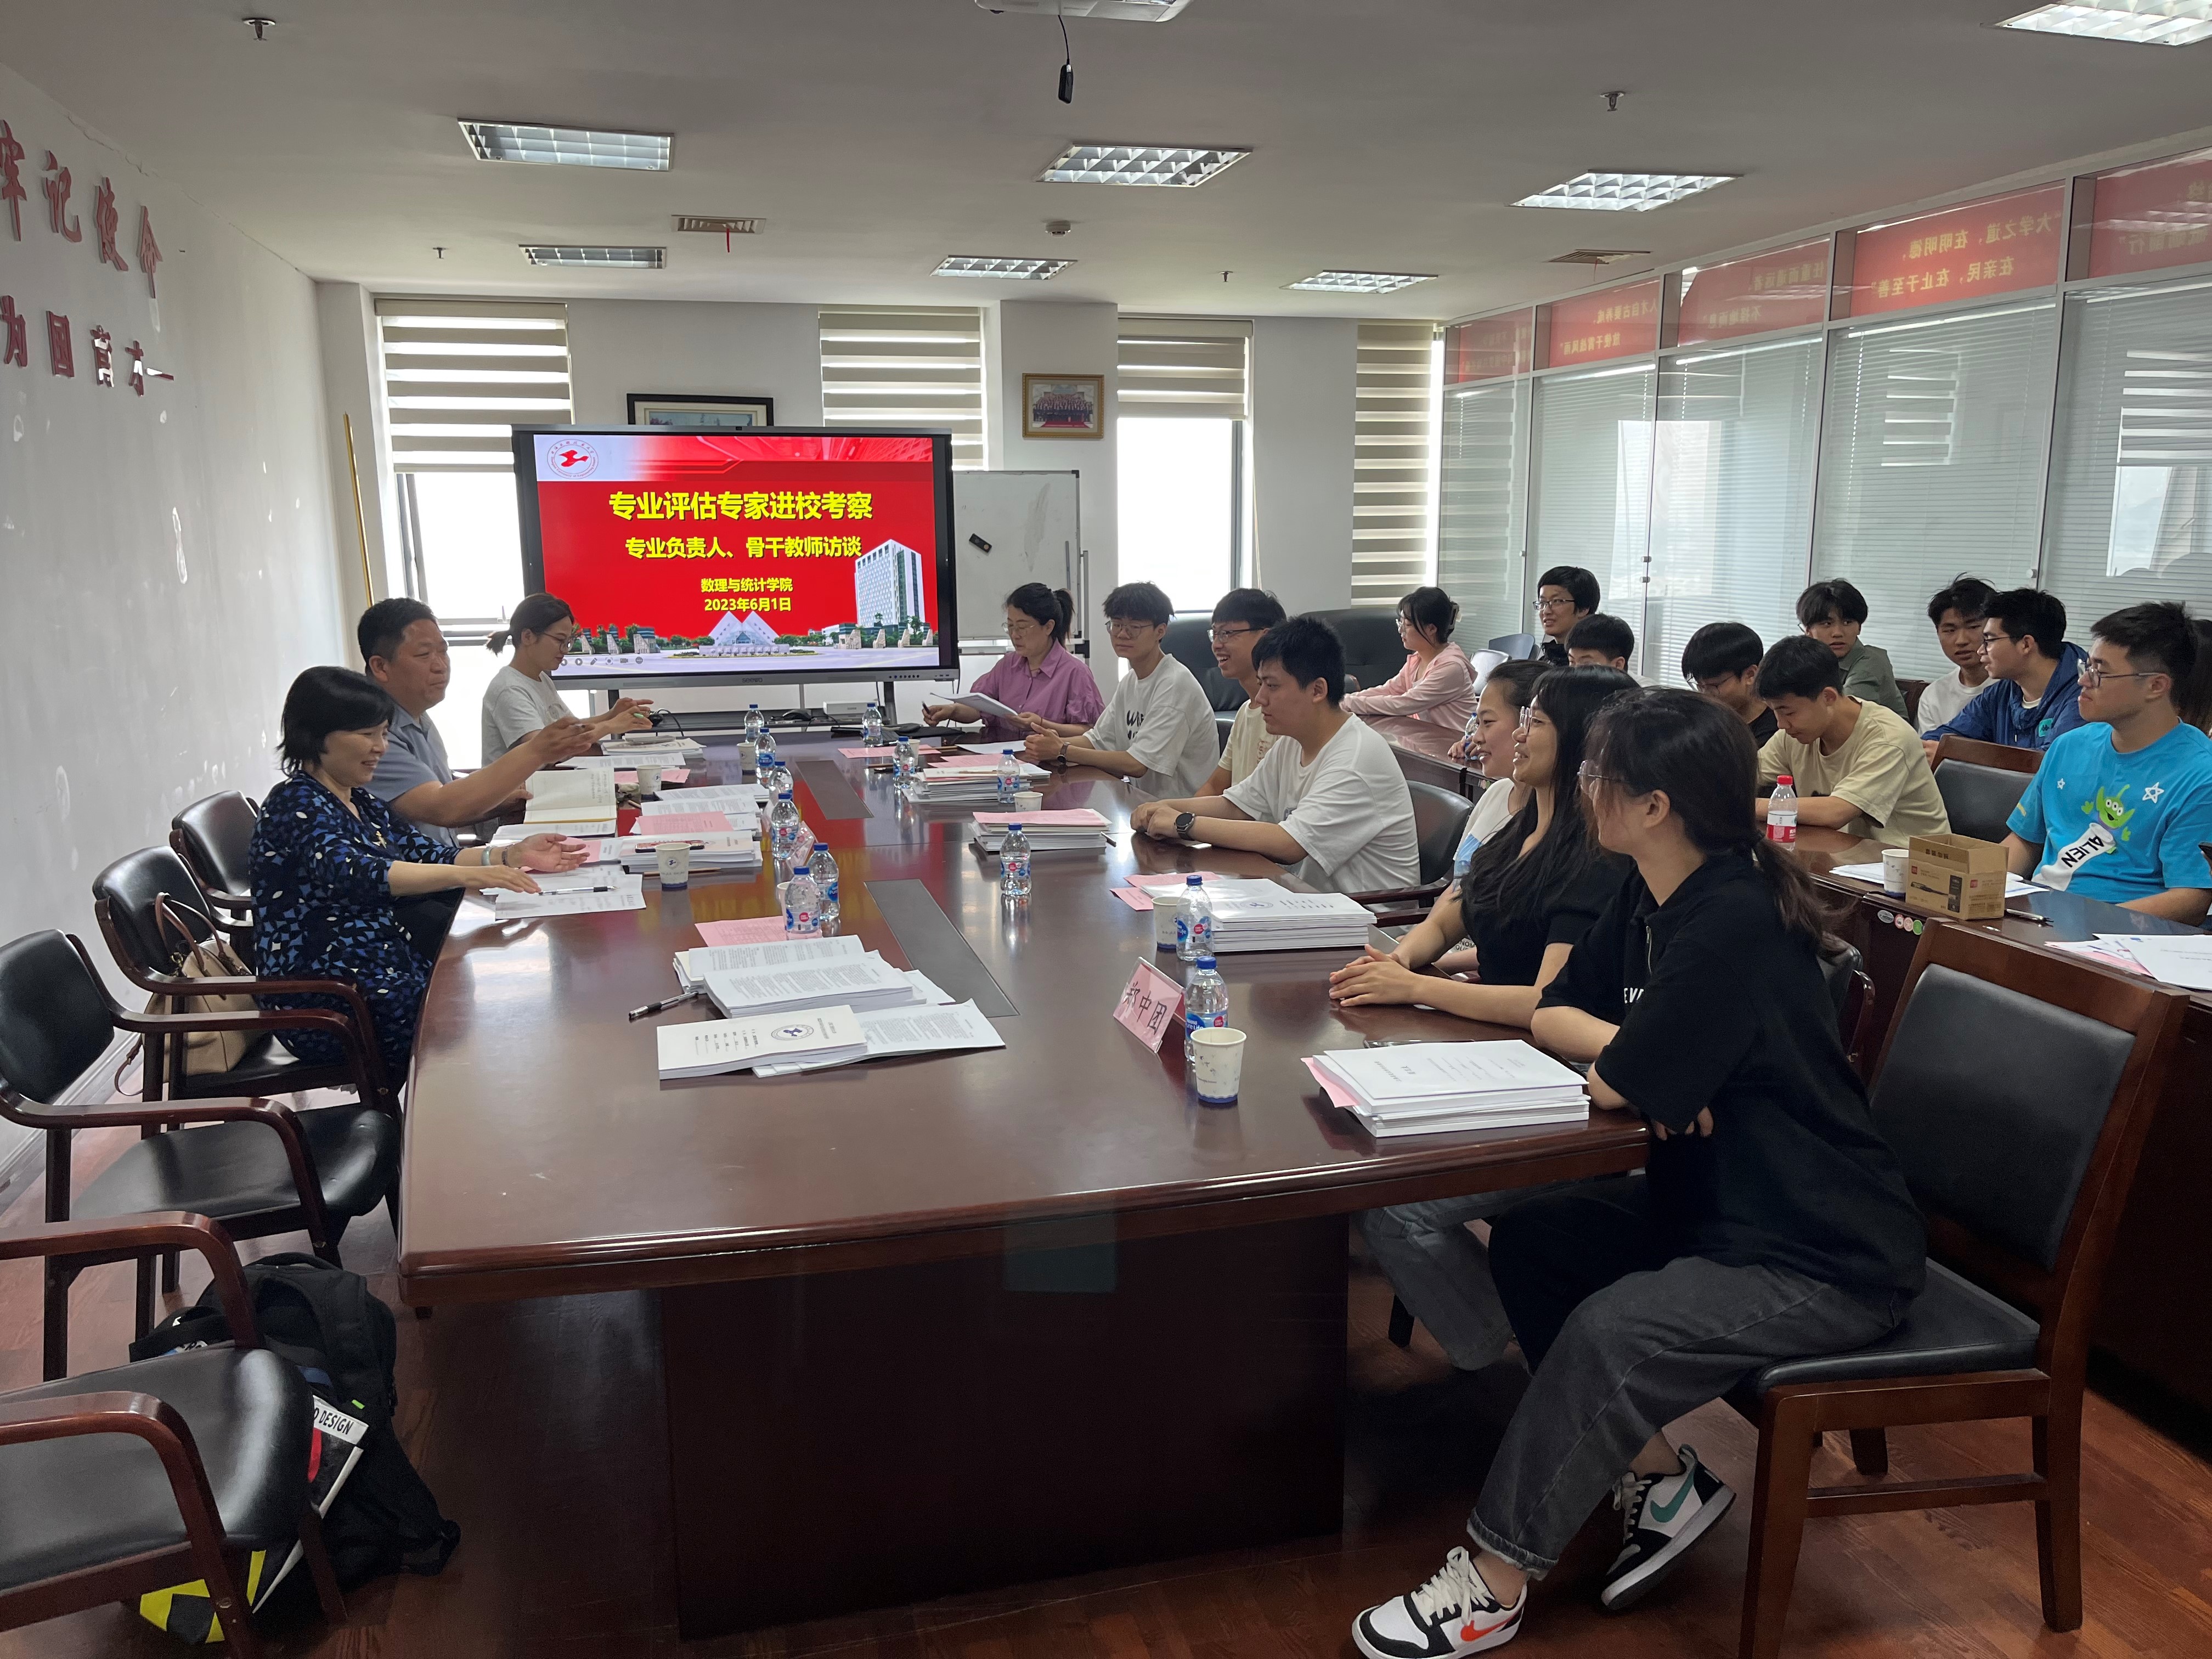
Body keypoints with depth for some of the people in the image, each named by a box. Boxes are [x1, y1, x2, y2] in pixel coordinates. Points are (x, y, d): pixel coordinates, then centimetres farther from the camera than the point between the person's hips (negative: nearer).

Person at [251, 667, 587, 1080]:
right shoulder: (296, 804, -13)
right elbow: (354, 874, -29)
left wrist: (513, 855, -8)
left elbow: (426, 855, 9)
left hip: (385, 978, 8)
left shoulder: (362, 802, 14)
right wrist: (469, 876, -38)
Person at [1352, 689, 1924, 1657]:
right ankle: (1660, 1480, 12)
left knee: (1607, 1332, -25)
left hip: (1825, 1257, -9)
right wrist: (1638, 1048, -12)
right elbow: (1551, 1014, 7)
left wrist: (1623, 1054, -2)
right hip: (1708, 1199, 10)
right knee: (1527, 1241, 2)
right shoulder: (1650, 898, 2)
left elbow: (1618, 1086, -23)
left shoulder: (1734, 923, -26)